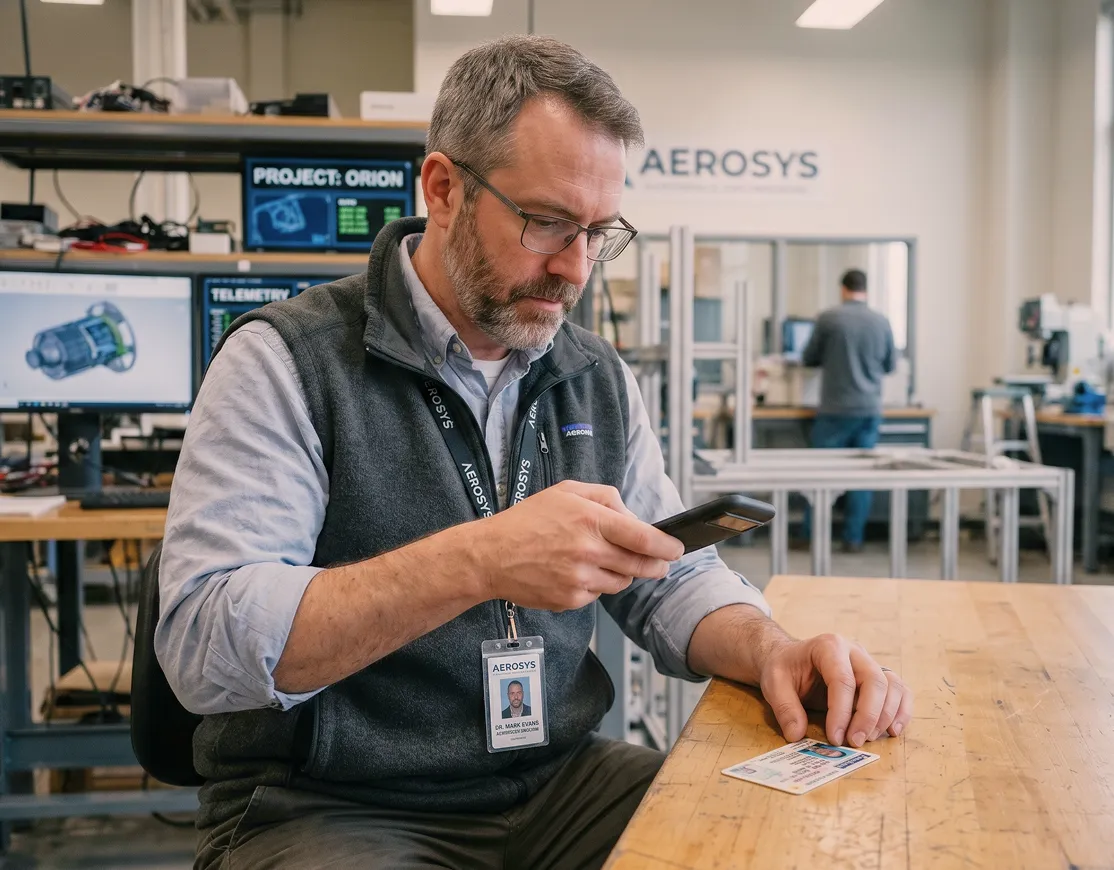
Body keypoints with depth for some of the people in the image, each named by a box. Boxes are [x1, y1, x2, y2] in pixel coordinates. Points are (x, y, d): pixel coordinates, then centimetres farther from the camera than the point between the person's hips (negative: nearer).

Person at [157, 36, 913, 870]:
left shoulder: (599, 379, 6)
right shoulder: (285, 360, -12)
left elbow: (671, 580, 11)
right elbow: (201, 644, -22)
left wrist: (769, 651, -12)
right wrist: (476, 562, -33)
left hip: (560, 783, 6)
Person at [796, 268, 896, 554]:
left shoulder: (828, 318, -7)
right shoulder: (882, 322, 2)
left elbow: (808, 359, 4)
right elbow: (889, 366, 14)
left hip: (836, 409, -2)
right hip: (870, 409, 3)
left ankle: (810, 536, 9)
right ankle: (853, 539, 9)